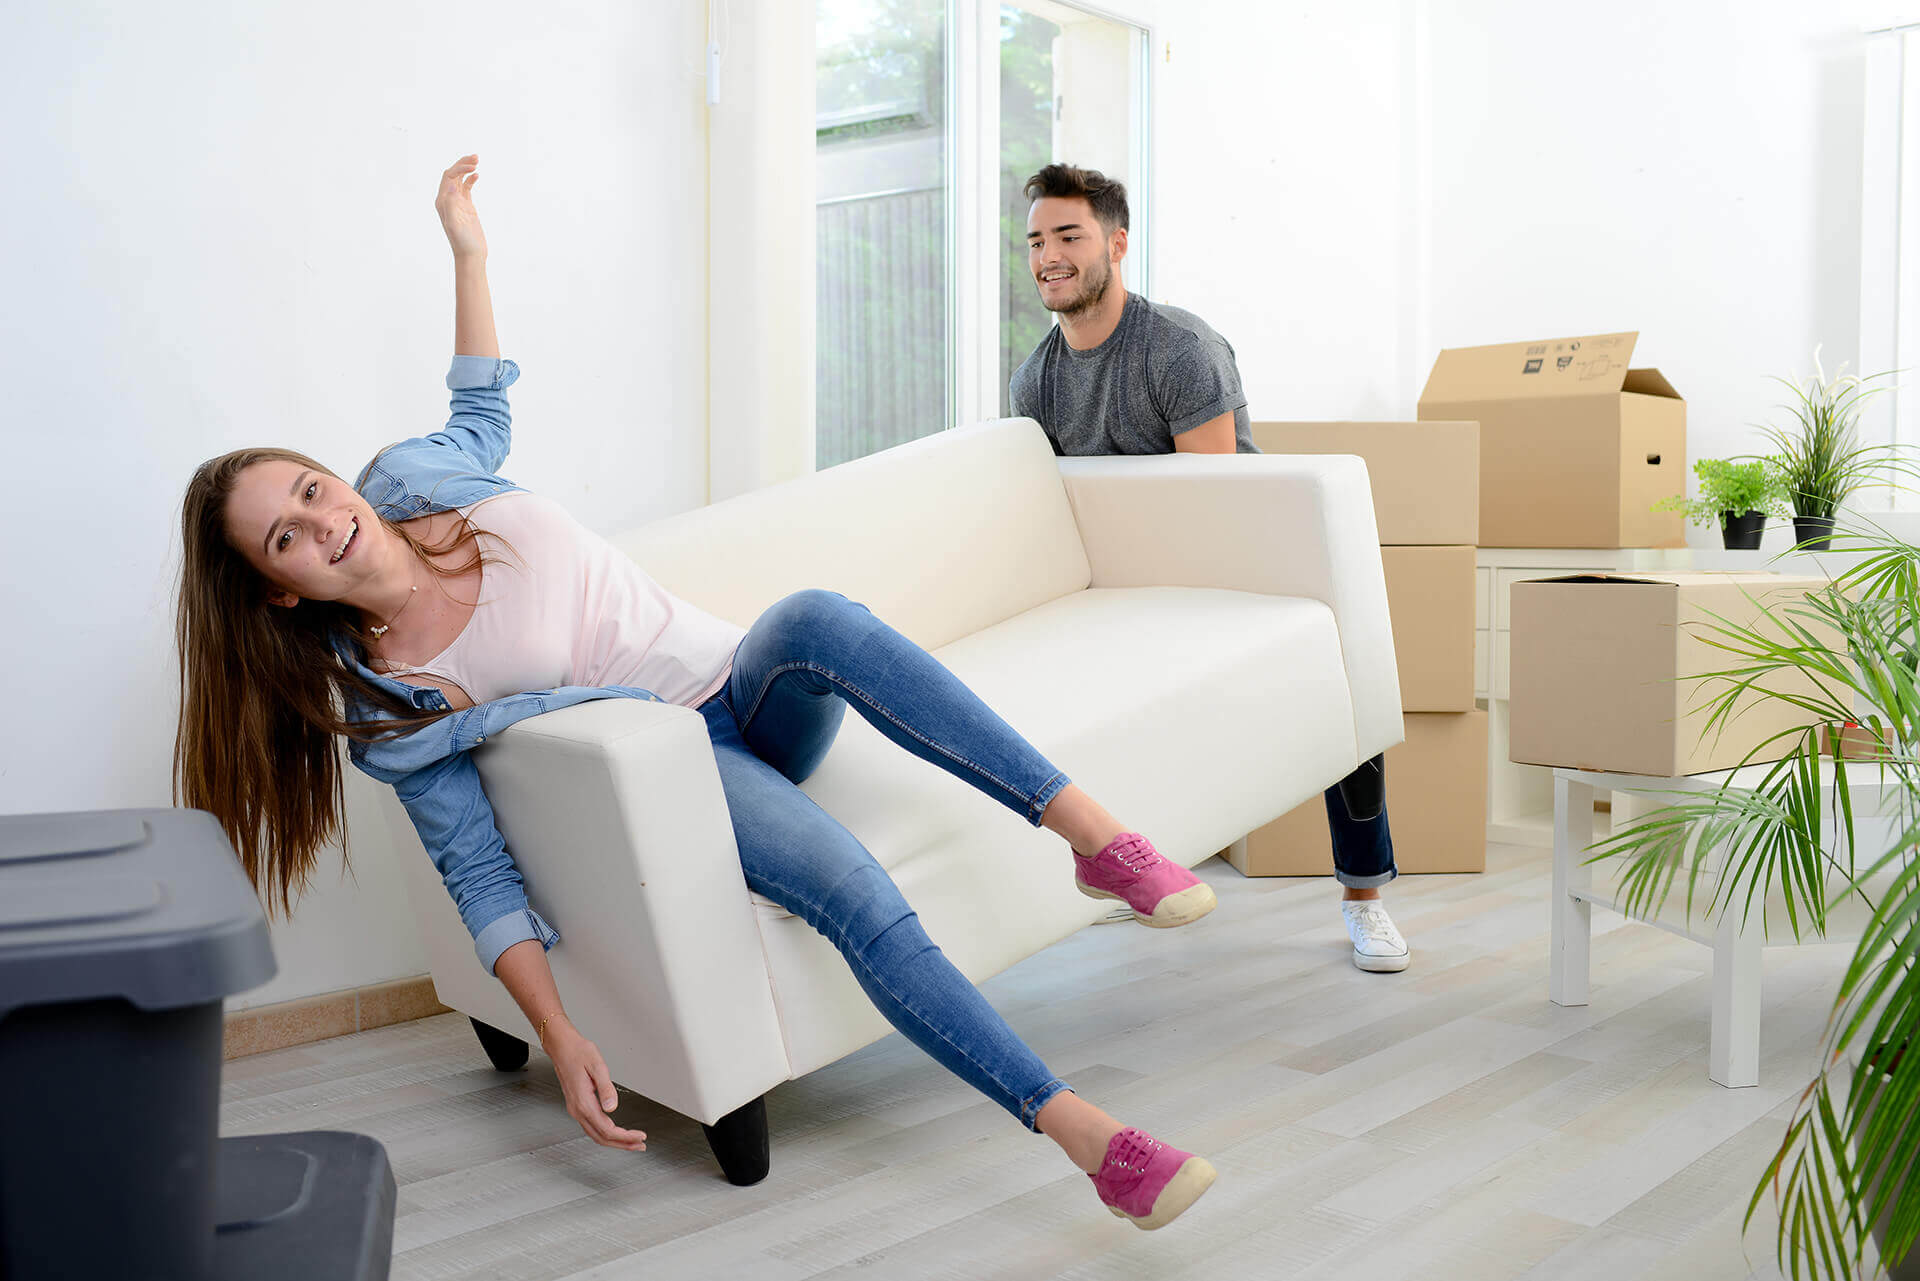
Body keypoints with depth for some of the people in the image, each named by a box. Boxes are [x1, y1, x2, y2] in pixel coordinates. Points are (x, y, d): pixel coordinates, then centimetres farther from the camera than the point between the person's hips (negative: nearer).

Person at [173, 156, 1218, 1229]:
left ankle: (1092, 832, -34)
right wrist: (561, 1039, -20)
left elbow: (484, 406, 23)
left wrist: (468, 252, 18)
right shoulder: (387, 713, -10)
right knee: (852, 889, -34)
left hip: (747, 690, 4)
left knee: (813, 619, -33)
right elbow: (483, 880, -10)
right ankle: (1076, 1125, -34)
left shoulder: (409, 480, 1)